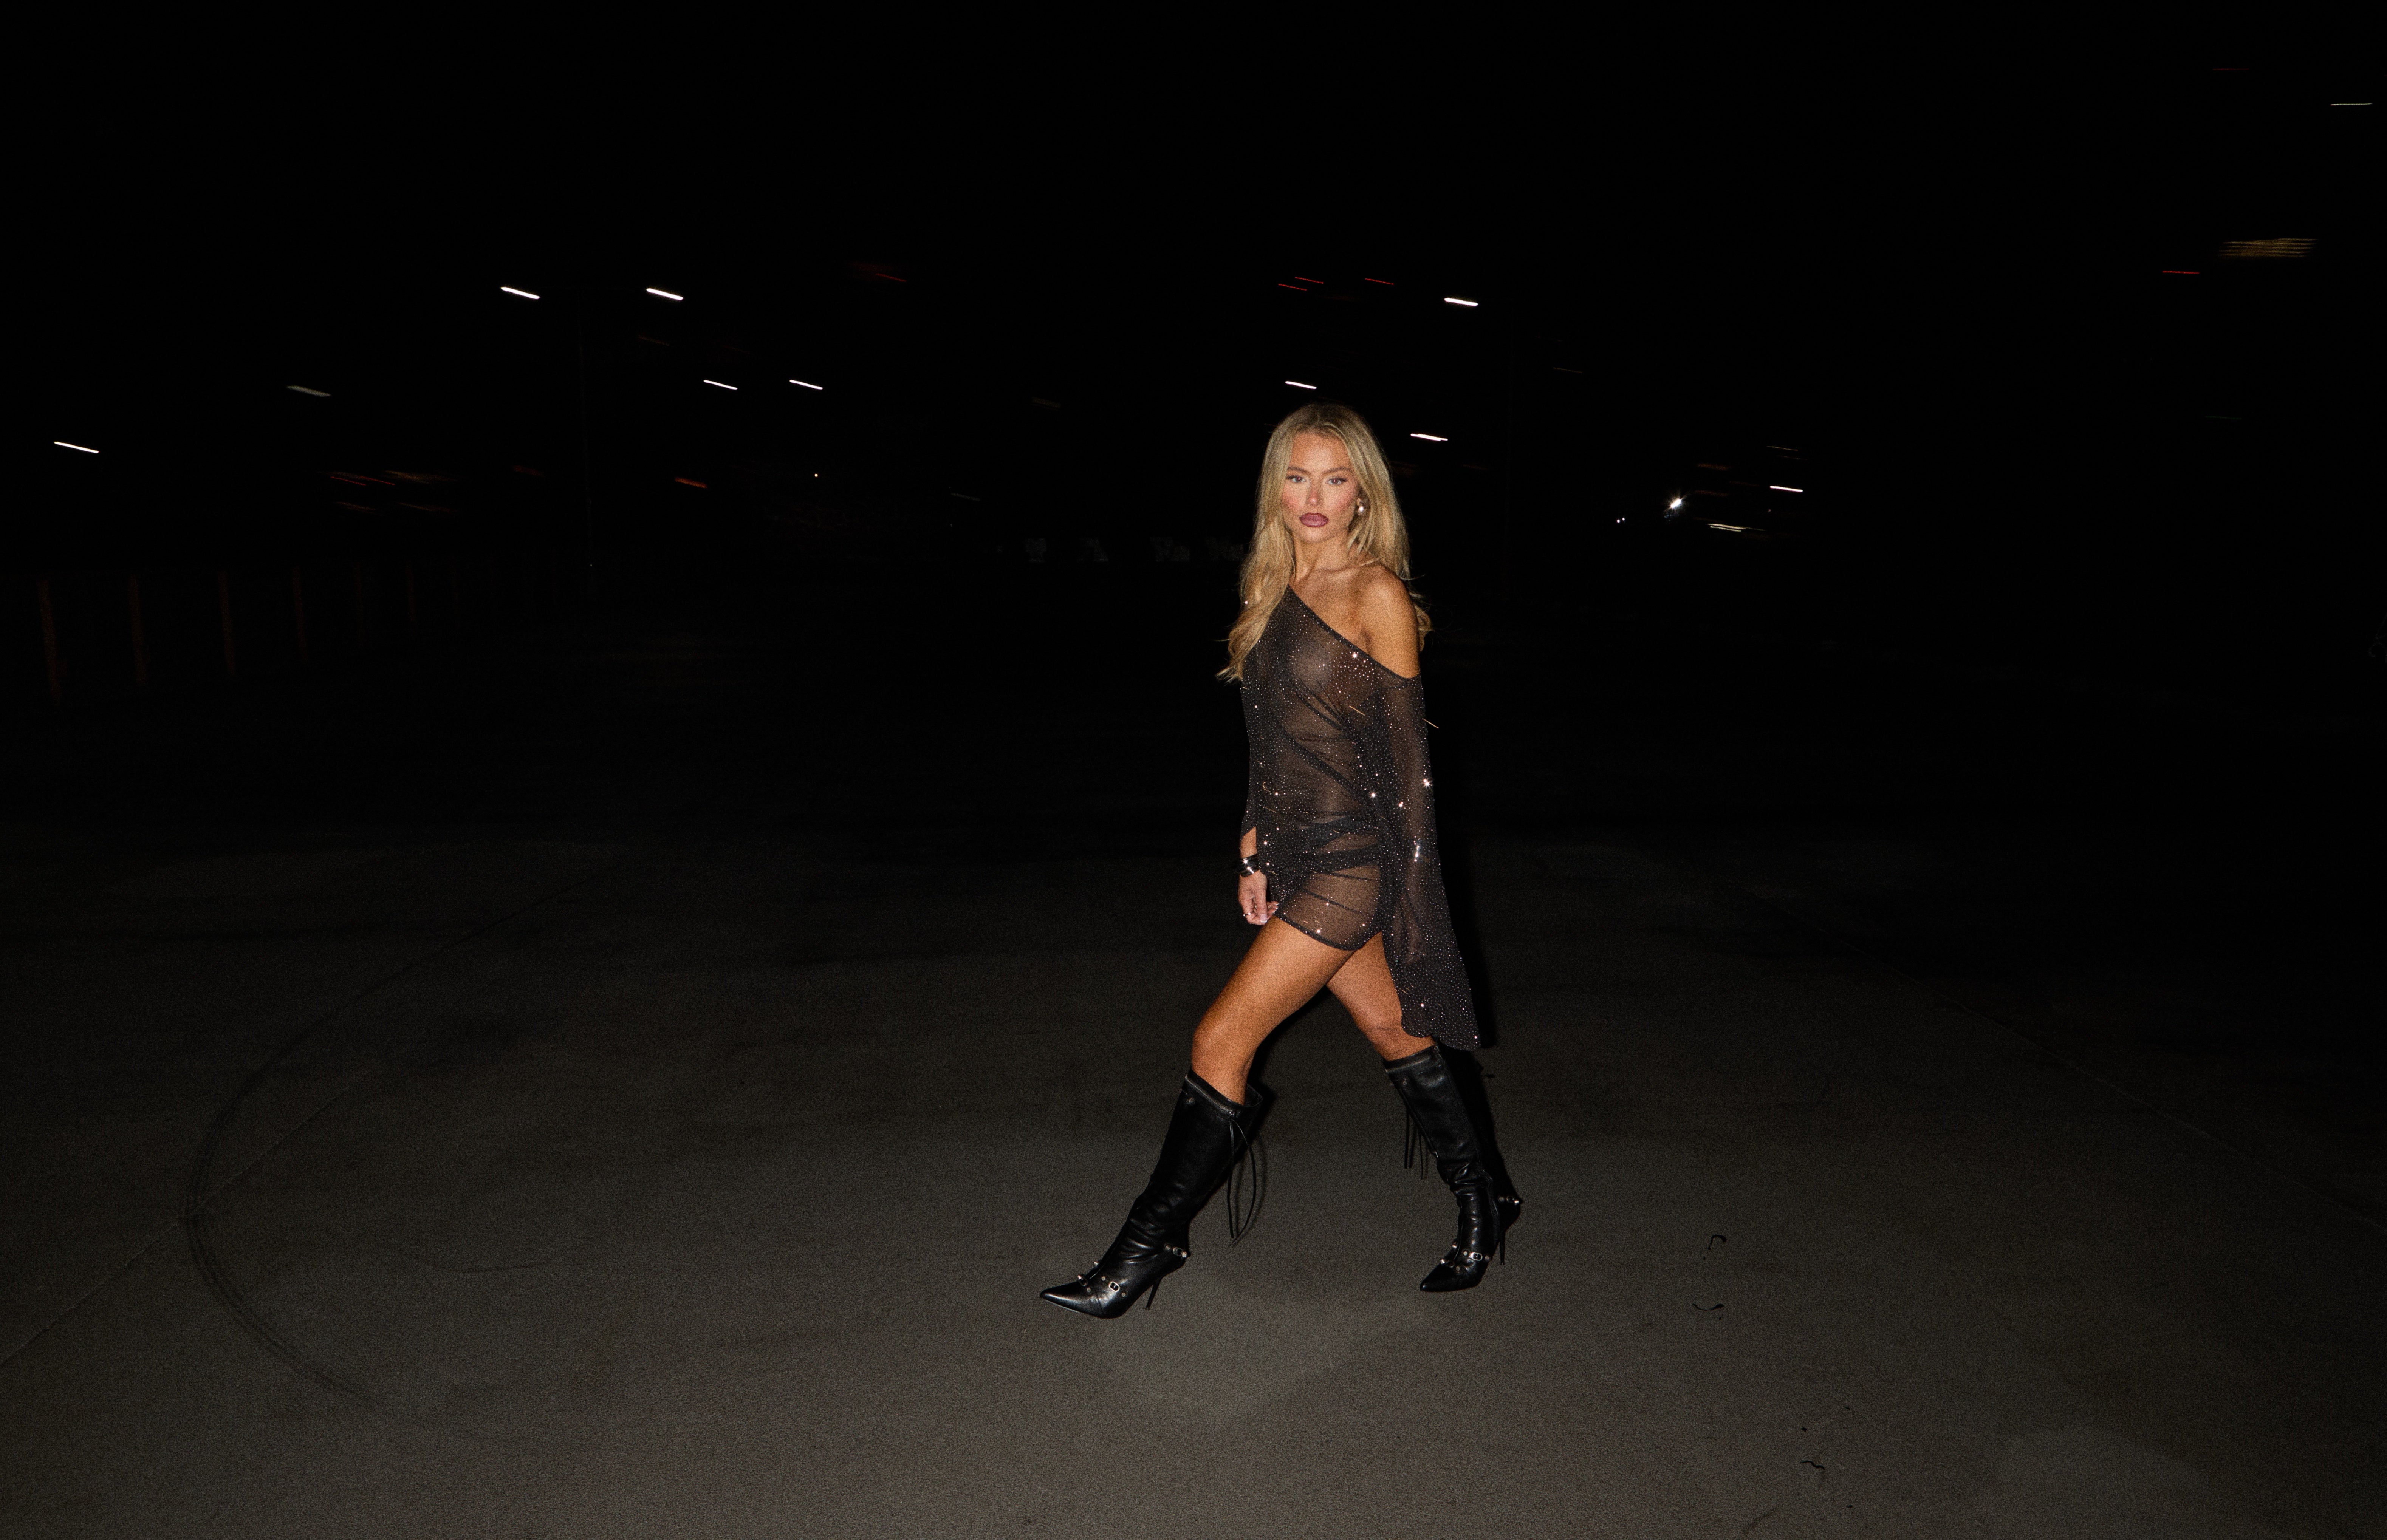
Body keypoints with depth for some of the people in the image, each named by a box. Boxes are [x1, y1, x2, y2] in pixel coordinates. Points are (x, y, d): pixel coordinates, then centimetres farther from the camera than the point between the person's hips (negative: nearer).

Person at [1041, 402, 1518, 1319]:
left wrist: (1412, 887, -11)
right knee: (1396, 1039, 17)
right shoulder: (1276, 590, 11)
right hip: (1301, 854, 7)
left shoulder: (1376, 594, -10)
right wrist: (1255, 850, 13)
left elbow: (1406, 750, -11)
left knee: (1222, 1041, -6)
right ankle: (1482, 1204, 35)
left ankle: (1146, 1250, 9)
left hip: (1354, 857, -7)